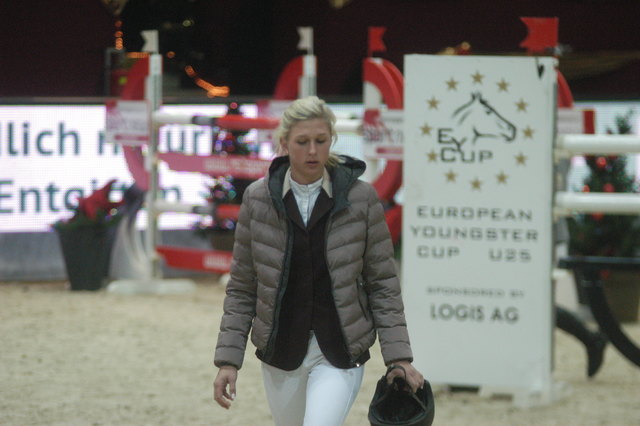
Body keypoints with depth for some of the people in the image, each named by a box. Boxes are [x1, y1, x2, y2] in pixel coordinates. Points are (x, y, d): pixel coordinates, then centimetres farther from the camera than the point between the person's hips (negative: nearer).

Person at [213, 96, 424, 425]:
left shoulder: (360, 198, -6)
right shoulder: (258, 199, -2)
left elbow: (382, 283, -1)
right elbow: (241, 288, 3)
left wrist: (399, 357, -7)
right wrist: (228, 359, -2)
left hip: (340, 352, -3)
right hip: (281, 351, 3)